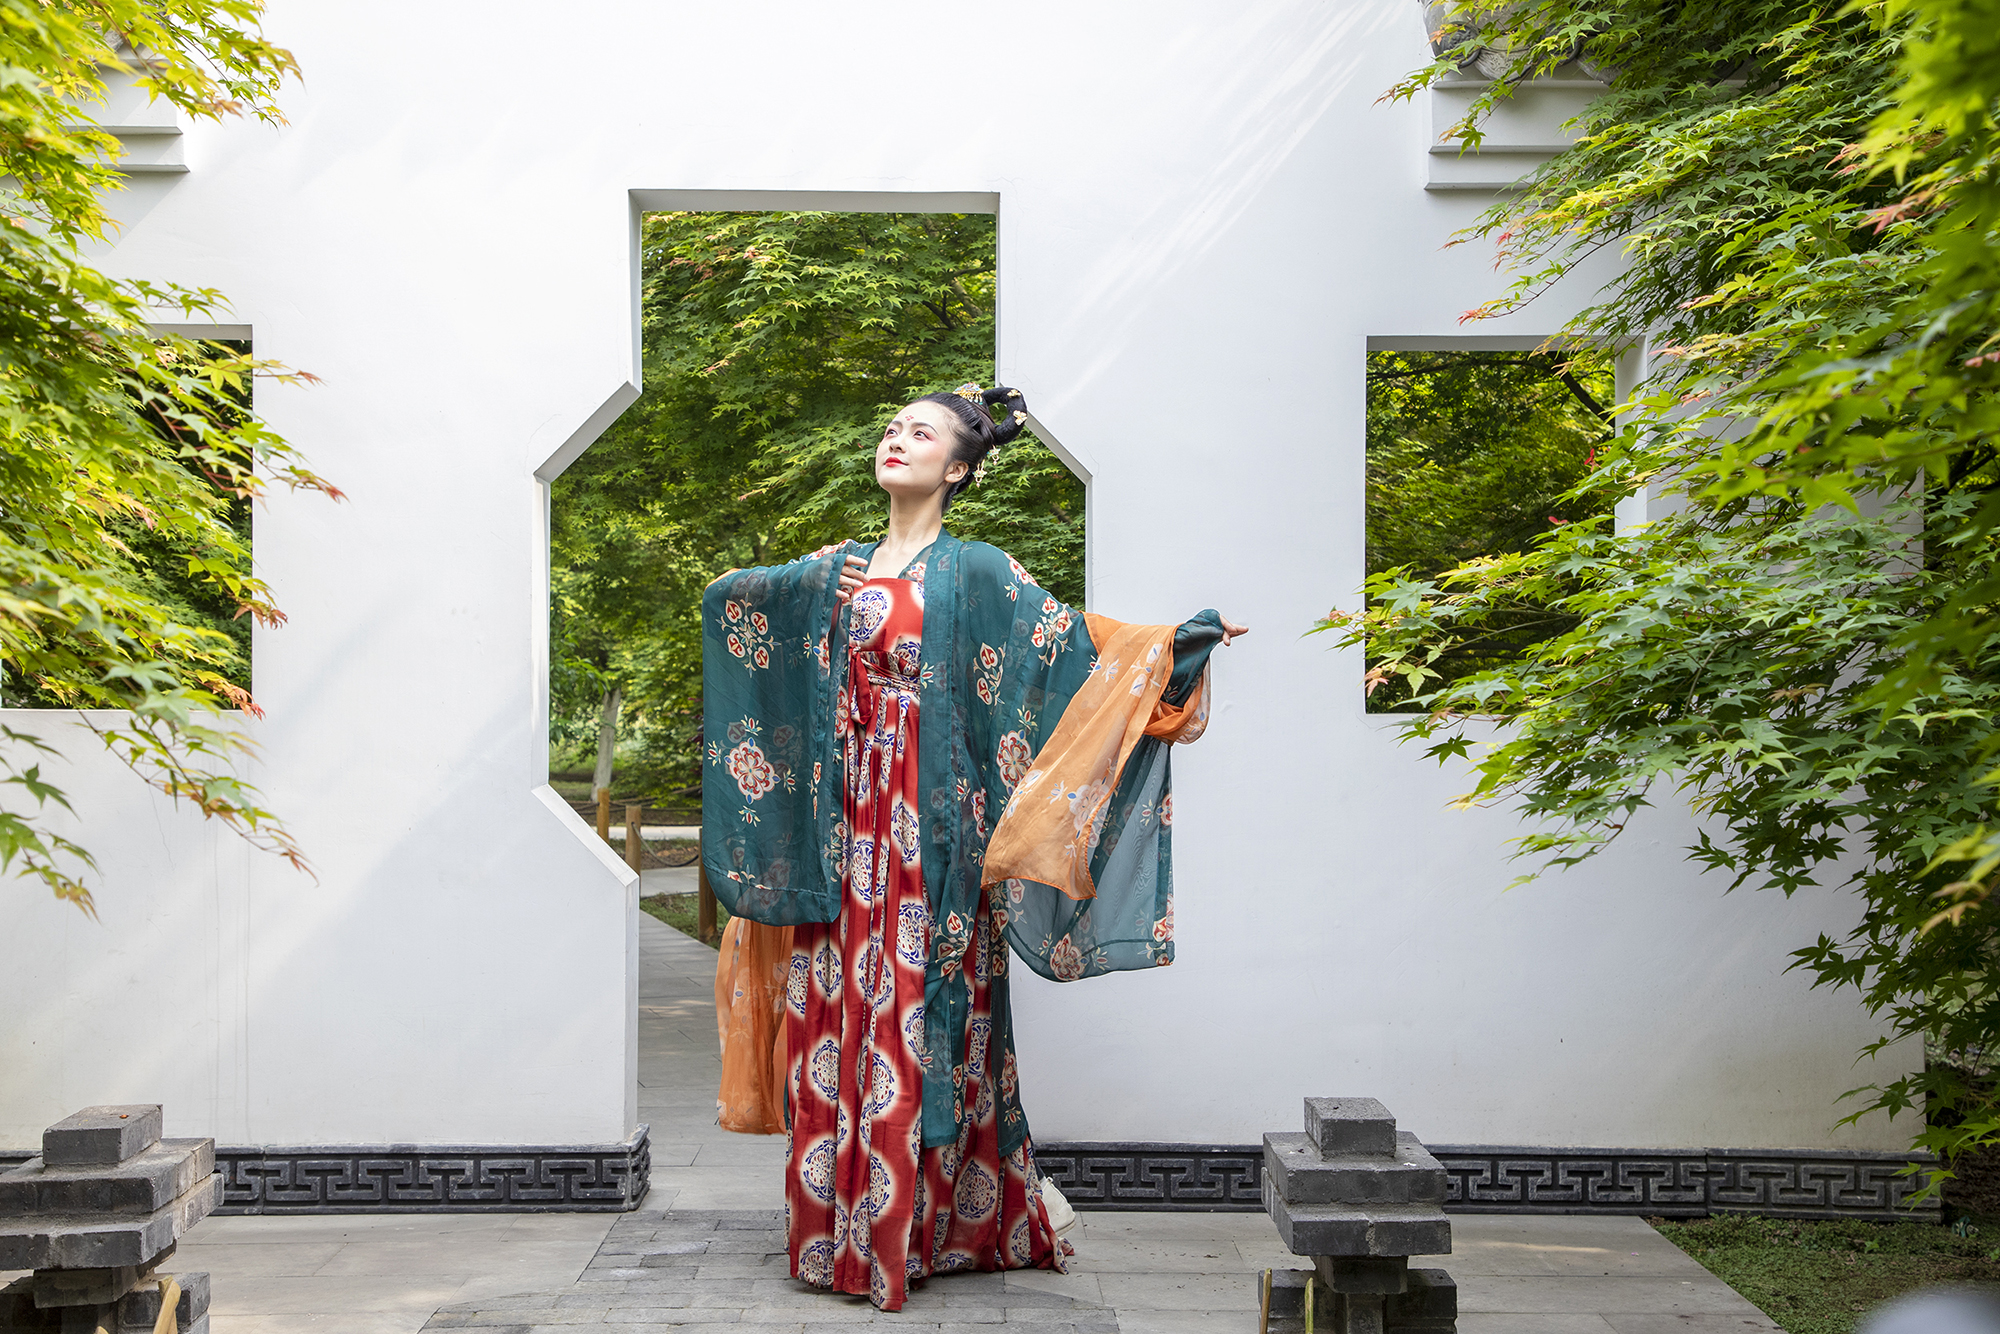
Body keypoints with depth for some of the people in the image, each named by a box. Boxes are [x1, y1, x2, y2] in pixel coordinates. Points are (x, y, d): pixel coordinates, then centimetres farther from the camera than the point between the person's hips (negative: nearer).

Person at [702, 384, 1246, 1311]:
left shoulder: (975, 573, 0)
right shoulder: (836, 570, 14)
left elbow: (1071, 641, -8)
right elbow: (732, 596, 31)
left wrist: (1178, 642, -16)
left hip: (927, 830, -5)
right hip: (845, 830, 5)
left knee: (915, 1018, -3)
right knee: (837, 1013, 5)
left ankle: (911, 1229, 6)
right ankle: (837, 1231, 16)